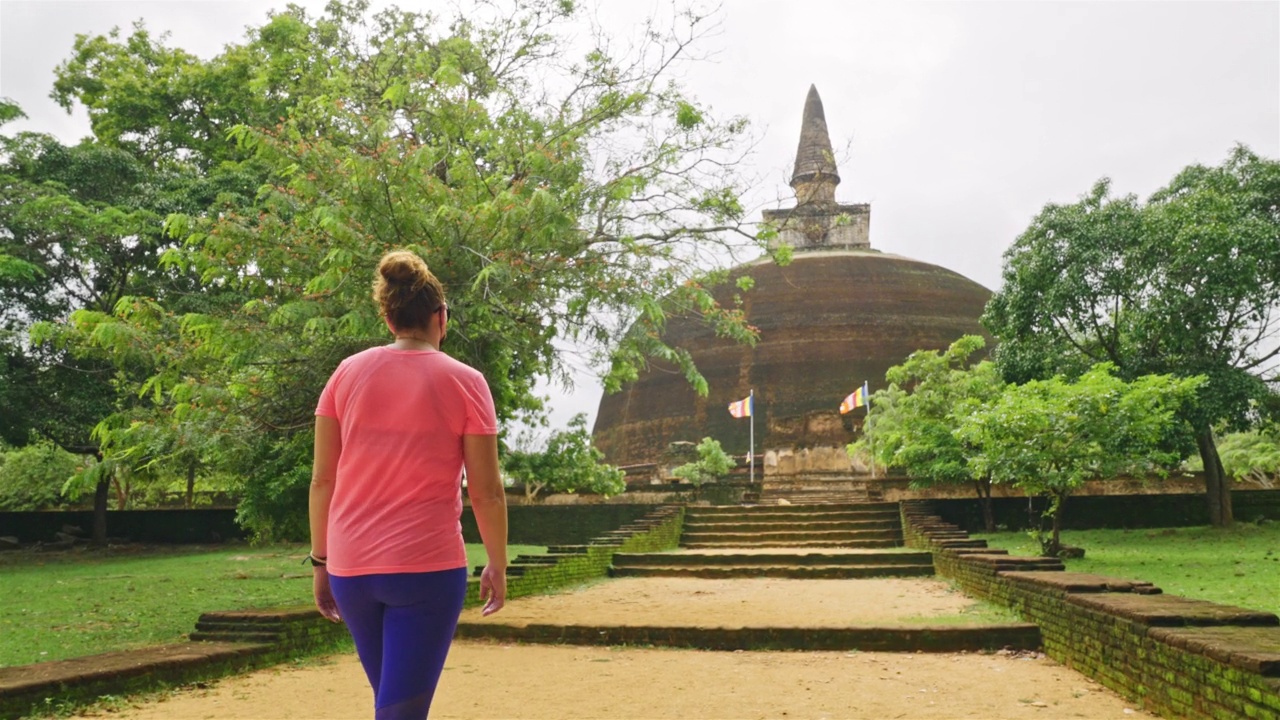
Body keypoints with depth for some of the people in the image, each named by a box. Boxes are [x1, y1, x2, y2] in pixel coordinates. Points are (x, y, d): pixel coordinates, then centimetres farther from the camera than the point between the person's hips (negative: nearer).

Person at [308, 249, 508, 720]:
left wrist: (321, 561, 12)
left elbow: (322, 479, 4)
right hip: (429, 567, -4)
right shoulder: (465, 382, -5)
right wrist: (497, 566, 7)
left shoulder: (348, 373, 3)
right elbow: (486, 493, -5)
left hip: (350, 567, 4)